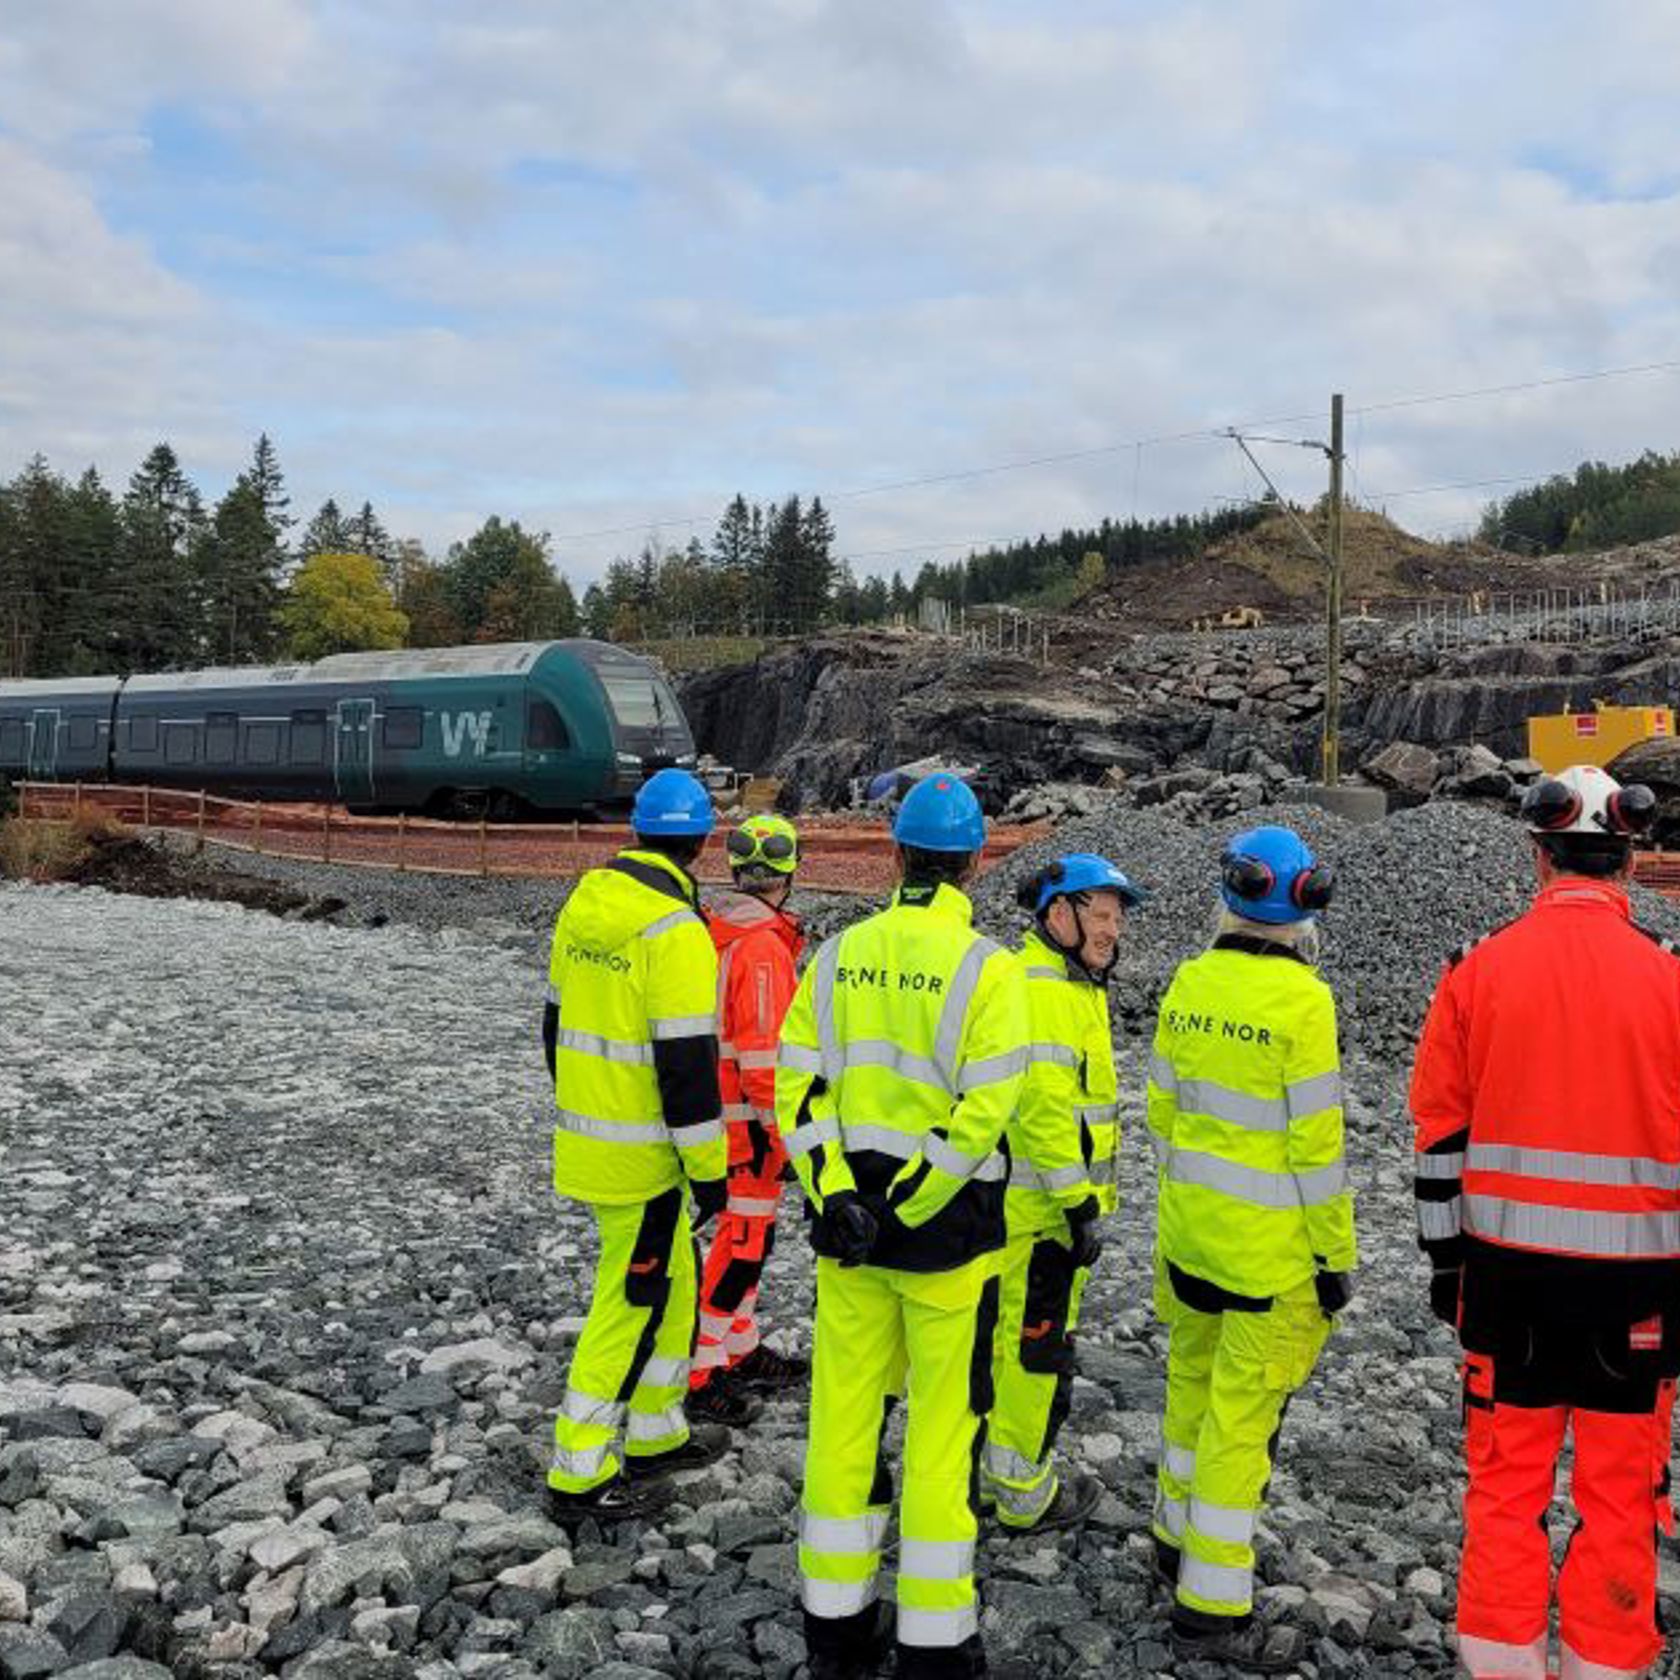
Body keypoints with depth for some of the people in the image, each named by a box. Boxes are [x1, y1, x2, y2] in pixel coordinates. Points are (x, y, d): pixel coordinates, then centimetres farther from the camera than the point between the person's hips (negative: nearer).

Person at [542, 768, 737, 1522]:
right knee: (631, 1302, 4)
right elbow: (686, 1061, -21)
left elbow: (558, 1020, 15)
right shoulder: (674, 929, -20)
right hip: (642, 1153, -8)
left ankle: (656, 1434, 34)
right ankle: (580, 1476, 13)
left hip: (584, 1135, 8)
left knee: (670, 1279, 21)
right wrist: (708, 1167, -14)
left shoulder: (583, 903, 6)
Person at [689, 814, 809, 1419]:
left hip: (714, 1107, 9)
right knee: (743, 1240, 0)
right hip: (749, 1119, -9)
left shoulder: (710, 930, 7)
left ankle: (744, 1351, 33)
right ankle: (699, 1372, 5)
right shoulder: (763, 947, -21)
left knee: (745, 1233, 20)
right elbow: (763, 1052, -22)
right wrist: (781, 1131, -15)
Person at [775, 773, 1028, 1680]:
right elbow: (983, 1112, -18)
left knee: (845, 1411, 14)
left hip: (849, 1214, 4)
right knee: (943, 1425, 7)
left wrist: (835, 1195, -6)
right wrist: (904, 1208, -12)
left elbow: (797, 1084, -2)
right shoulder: (986, 966, -11)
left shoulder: (841, 953, 2)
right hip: (947, 1229, -4)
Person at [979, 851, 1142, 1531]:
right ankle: (1025, 1494, 16)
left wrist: (1092, 1193, 27)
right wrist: (1080, 1206, -23)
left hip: (1012, 1204, 11)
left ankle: (984, 1471, 33)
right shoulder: (1041, 989, -19)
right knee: (1038, 1345, 2)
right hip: (1041, 1210, -11)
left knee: (1004, 1338, 19)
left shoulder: (1069, 984, 16)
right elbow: (1044, 1107, -26)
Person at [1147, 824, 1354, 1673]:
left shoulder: (1189, 983, 1)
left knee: (1194, 1379, 22)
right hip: (1272, 1239, -7)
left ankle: (1180, 1536, 40)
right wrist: (1335, 1255, -8)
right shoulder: (1301, 1000, -18)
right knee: (1244, 1410, 1)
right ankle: (1210, 1607, 10)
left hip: (1192, 1217, 7)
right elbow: (1316, 1141, -16)